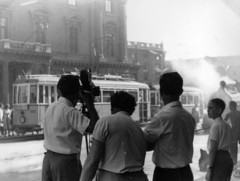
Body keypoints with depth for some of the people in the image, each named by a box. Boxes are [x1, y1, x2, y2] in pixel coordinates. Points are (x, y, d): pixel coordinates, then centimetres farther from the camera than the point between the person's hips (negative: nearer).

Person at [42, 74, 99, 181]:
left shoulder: (51, 108, 7)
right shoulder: (70, 112, -17)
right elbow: (94, 128, -23)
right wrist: (90, 104, -12)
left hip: (48, 158, 8)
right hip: (66, 160, -8)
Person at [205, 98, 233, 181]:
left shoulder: (215, 126, -13)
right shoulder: (227, 125, 14)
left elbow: (212, 150, -17)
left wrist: (209, 168, -17)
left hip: (219, 159, -9)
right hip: (227, 158, 9)